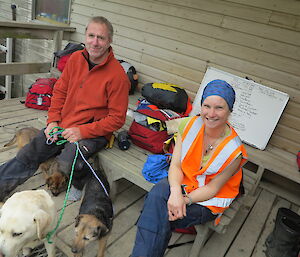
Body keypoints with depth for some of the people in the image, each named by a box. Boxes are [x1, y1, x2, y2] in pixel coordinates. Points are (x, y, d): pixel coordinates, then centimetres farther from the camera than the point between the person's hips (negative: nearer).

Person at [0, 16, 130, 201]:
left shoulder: (117, 75, -17)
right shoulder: (76, 58, 2)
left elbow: (117, 119, -14)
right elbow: (60, 91, 13)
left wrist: (82, 131, -19)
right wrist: (53, 121, 2)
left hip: (94, 132, -5)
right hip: (62, 126, 6)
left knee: (67, 163, -27)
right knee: (26, 156, 2)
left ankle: (81, 185, 5)